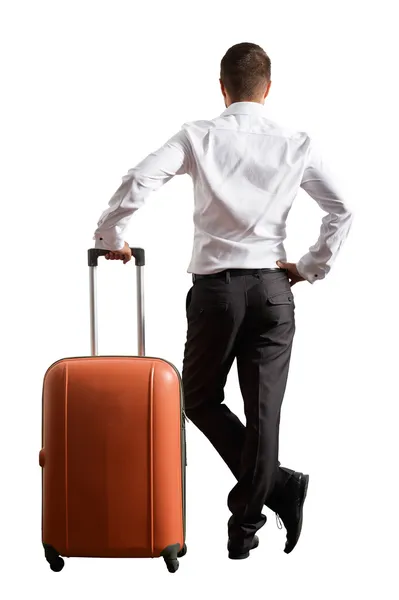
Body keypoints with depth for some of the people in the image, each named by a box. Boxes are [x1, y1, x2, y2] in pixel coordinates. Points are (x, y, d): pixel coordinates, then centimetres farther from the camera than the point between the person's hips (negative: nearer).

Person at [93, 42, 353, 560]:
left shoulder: (200, 137, -2)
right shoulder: (296, 146, 3)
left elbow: (138, 181, -13)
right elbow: (342, 213, 0)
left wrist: (110, 236, 2)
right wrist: (311, 267, 9)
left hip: (215, 286, -1)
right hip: (272, 287, 2)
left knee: (201, 398, 14)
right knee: (263, 409, 4)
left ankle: (276, 484, 0)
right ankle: (246, 525, 6)